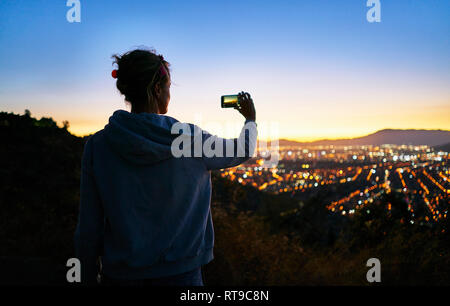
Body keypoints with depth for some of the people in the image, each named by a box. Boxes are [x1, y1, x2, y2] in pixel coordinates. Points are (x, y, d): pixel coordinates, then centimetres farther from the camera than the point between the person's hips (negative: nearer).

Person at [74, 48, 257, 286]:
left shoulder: (98, 145, -10)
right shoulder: (190, 138, -11)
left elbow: (89, 229, -6)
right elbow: (242, 151, 9)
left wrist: (90, 278, 8)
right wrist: (251, 120, 30)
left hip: (120, 274, 2)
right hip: (180, 272, -1)